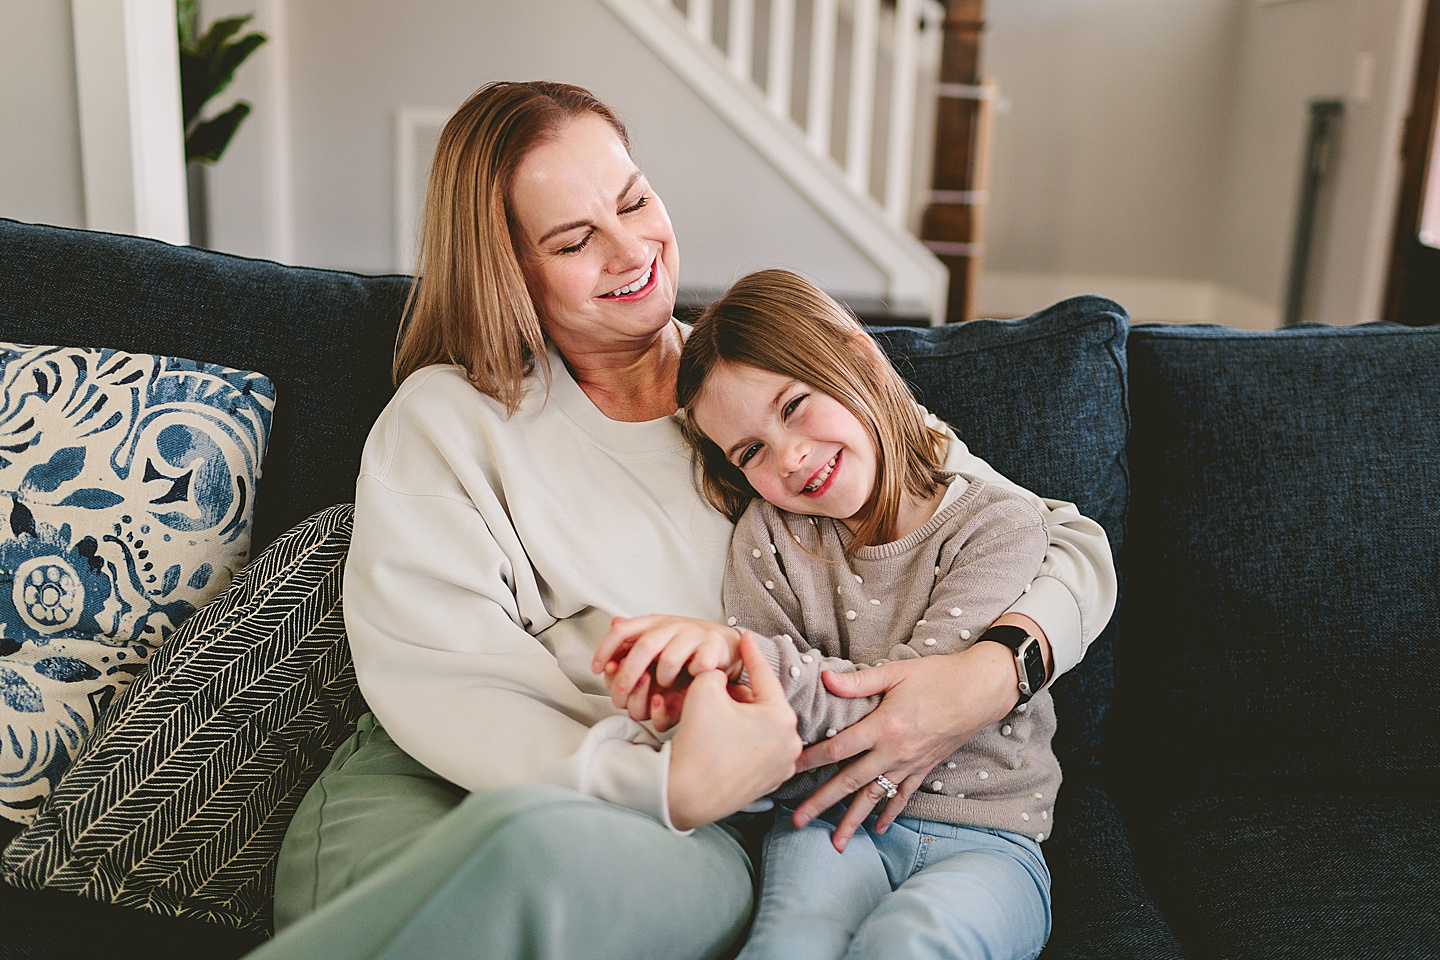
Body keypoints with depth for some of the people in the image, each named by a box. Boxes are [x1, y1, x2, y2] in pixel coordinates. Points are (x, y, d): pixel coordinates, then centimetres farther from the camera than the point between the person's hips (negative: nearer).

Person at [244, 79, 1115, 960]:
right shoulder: (444, 419, 10)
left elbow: (1070, 545, 12)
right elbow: (433, 680, -6)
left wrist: (995, 672, -12)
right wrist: (665, 783, -21)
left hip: (688, 838, 1)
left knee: (536, 849, -37)